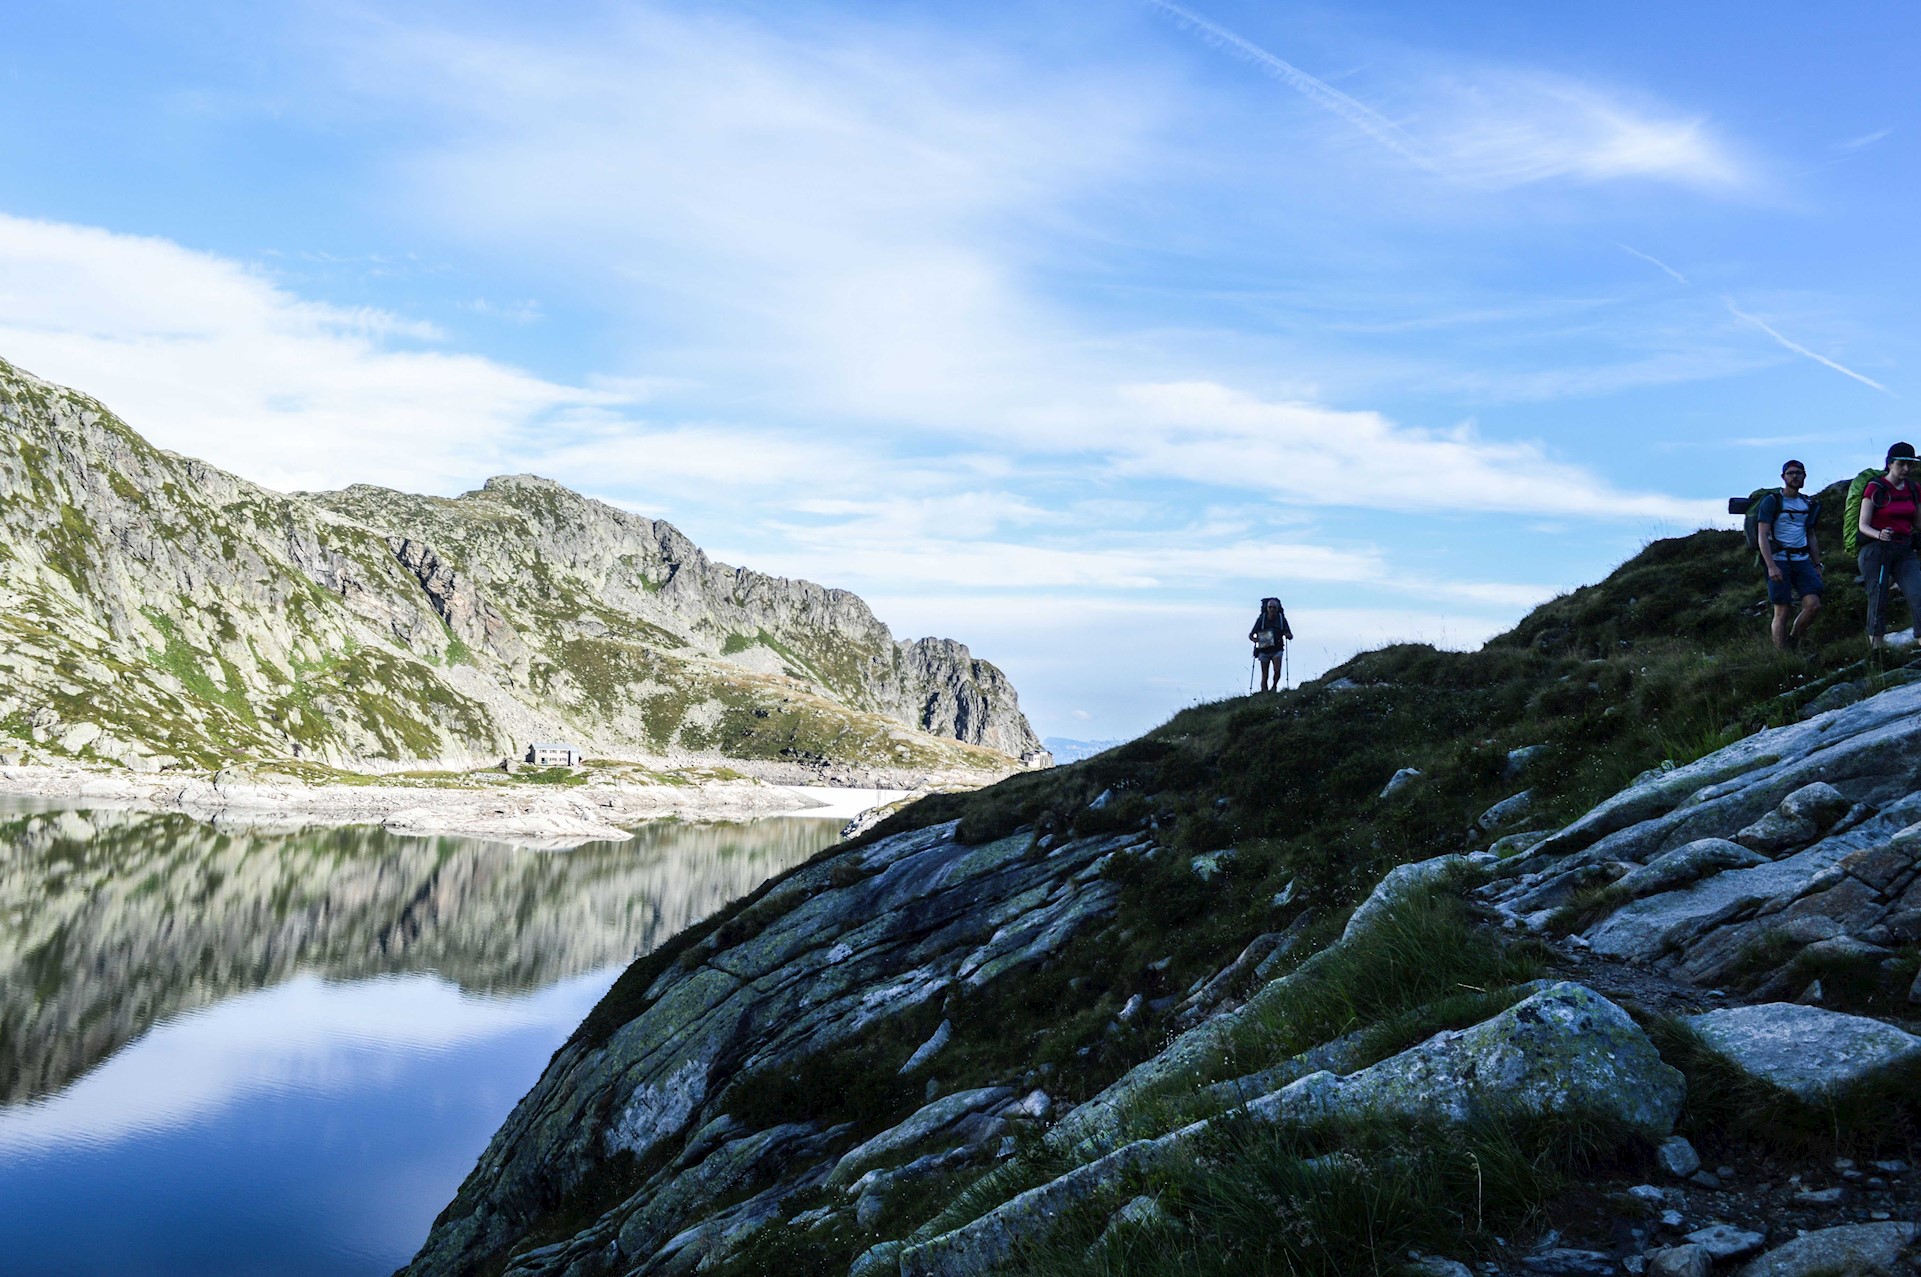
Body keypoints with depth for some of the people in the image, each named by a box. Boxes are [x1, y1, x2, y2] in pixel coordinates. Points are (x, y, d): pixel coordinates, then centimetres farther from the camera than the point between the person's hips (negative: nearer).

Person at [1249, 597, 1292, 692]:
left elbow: (1290, 636, 0)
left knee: (1277, 670, -19)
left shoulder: (1282, 619, -4)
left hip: (1277, 650, 0)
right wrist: (1255, 639, -24)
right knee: (1265, 676, 0)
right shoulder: (1261, 619, -7)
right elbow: (1250, 635, -2)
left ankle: (1274, 686, 9)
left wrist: (1288, 635, -23)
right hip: (1264, 650, 0)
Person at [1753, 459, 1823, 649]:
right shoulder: (1771, 501, -4)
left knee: (1813, 605, -10)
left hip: (1802, 560, 5)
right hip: (1779, 560, -5)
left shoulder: (1809, 504, 14)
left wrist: (1817, 565, 16)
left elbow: (1811, 536, 23)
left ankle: (1792, 638, 11)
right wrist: (1771, 566, -19)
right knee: (1782, 611, -5)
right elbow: (1762, 535, -10)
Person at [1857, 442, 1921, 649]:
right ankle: (1875, 650, 0)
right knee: (1878, 600, -5)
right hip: (1876, 549, -4)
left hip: (1904, 551, 5)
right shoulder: (1875, 488, -4)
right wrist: (1880, 535, -26)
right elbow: (1863, 525, -7)